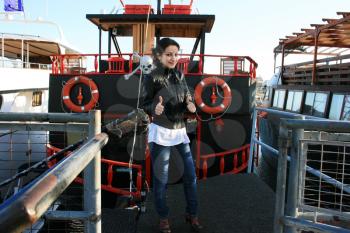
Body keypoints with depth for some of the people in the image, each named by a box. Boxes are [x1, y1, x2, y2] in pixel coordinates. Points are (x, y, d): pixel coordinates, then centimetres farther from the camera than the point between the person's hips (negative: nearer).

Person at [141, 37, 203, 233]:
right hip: (160, 132, -5)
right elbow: (144, 105, -6)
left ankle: (192, 214, 28)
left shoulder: (180, 76, 6)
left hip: (180, 131, 5)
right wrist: (154, 109, -28)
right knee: (161, 179, 7)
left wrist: (190, 106, -13)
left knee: (191, 175, 9)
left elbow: (188, 99, 10)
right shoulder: (152, 78, -9)